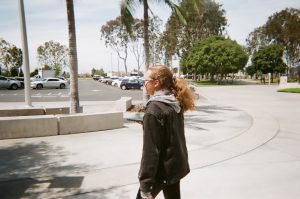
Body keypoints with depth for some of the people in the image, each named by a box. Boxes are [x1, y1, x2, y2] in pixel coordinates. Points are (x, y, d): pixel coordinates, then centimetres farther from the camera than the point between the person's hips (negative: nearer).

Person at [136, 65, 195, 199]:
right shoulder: (176, 104, 3)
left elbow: (150, 150, -23)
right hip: (176, 165, 8)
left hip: (162, 169, -8)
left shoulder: (154, 109, -22)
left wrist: (145, 187, -19)